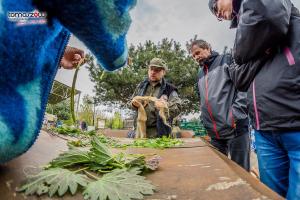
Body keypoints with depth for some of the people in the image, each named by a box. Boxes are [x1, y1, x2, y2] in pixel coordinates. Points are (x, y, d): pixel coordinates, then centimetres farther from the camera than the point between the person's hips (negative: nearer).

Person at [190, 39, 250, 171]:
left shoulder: (226, 60, 2)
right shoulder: (200, 75, 20)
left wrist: (235, 114, -16)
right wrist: (205, 122, 13)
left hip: (234, 128, -6)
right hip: (214, 133, 6)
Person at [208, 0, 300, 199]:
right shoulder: (243, 30, 23)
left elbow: (269, 18, -17)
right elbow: (241, 80, 13)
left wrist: (245, 52, 1)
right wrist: (264, 49, -2)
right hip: (266, 131, 7)